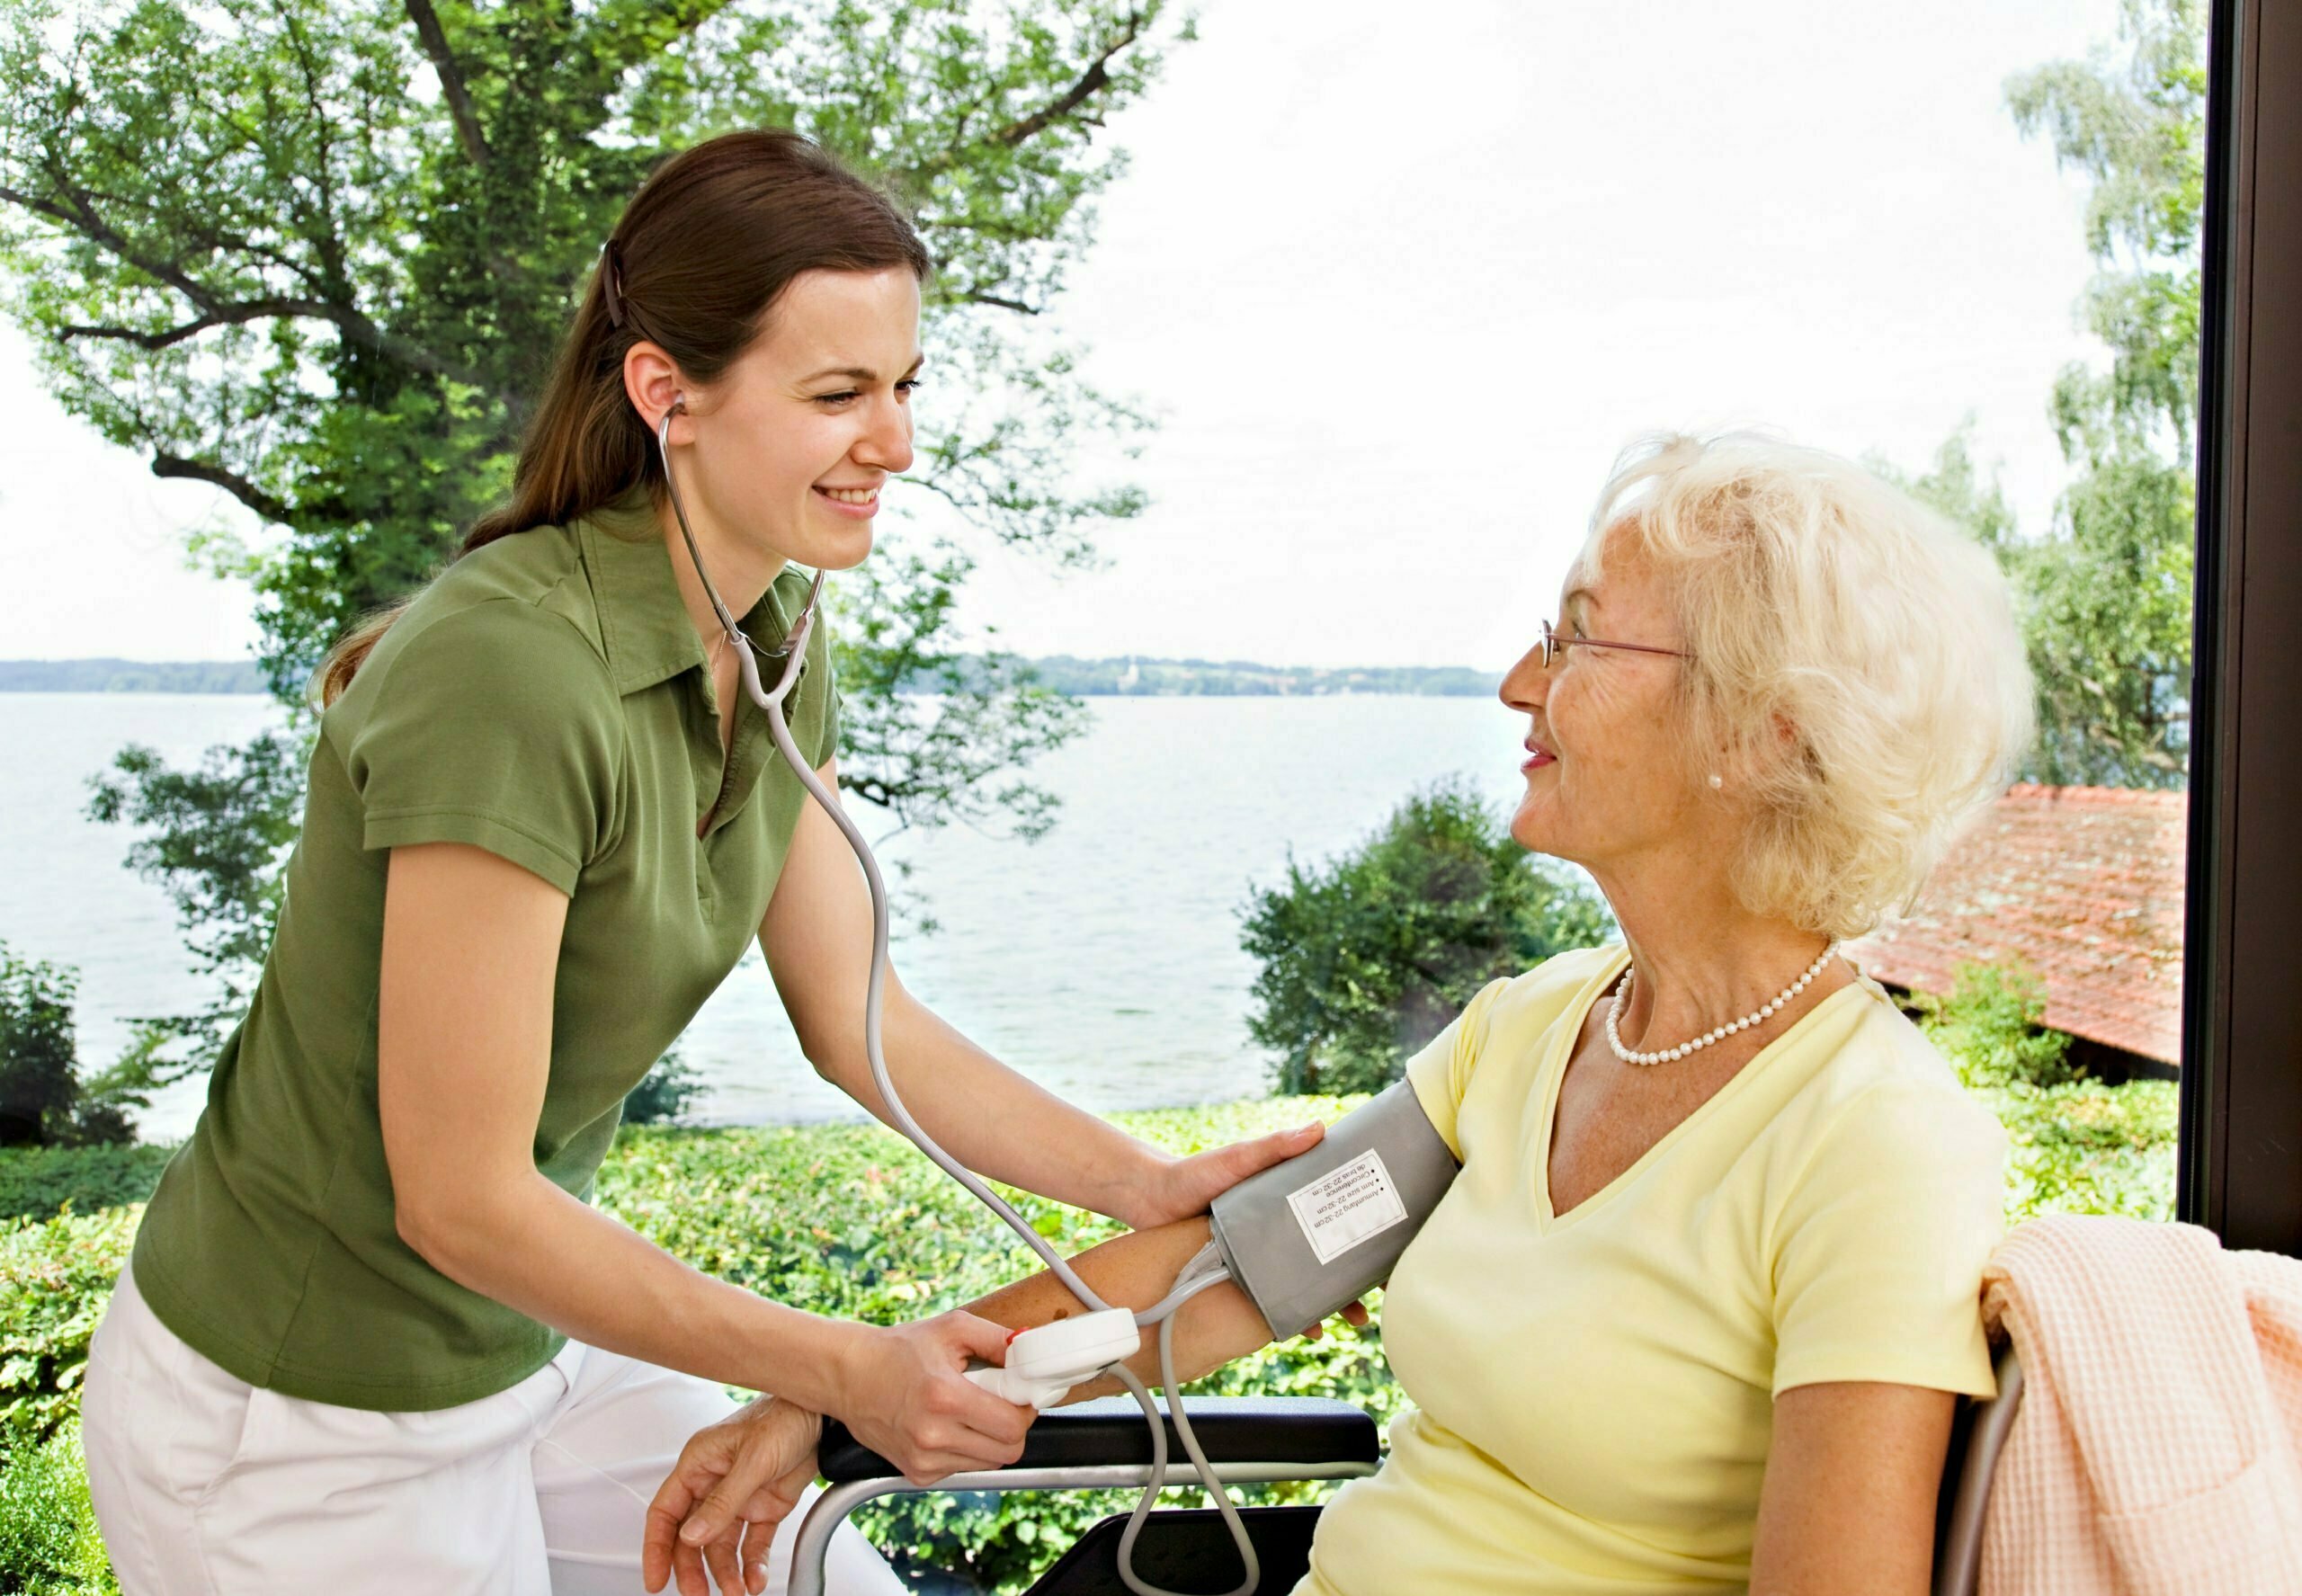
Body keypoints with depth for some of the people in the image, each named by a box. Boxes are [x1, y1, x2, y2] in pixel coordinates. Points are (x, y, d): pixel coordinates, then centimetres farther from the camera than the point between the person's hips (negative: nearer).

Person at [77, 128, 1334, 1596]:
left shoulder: (774, 645, -3)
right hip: (296, 1425, -7)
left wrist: (1148, 1186, -6)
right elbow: (462, 1199, -26)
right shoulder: (509, 666, -30)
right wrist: (849, 1372, -21)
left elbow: (854, 1016, 2)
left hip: (533, 1346, 7)